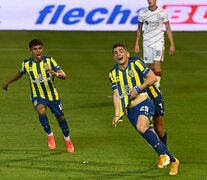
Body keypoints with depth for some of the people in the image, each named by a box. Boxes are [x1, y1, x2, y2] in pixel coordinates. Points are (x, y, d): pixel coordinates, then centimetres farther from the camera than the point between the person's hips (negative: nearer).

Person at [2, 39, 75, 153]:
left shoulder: (49, 61, -13)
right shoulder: (26, 64, -9)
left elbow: (64, 75, -20)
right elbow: (19, 74, 14)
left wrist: (55, 73, -41)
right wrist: (7, 82, 23)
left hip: (52, 95, 1)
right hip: (38, 96, -1)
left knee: (60, 117, 9)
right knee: (41, 111, -31)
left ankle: (67, 140, 36)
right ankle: (50, 135, -10)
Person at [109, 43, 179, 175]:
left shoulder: (136, 64, -5)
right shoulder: (113, 73, 9)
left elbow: (152, 78, -6)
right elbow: (116, 94, 5)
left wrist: (138, 89, -15)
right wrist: (117, 115, -5)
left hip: (144, 103, -5)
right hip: (130, 110, 5)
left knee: (141, 126, -32)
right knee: (152, 138, 5)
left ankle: (163, 155, -22)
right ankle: (173, 161, 20)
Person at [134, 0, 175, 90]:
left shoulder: (162, 12, -4)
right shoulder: (142, 13, 1)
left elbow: (168, 29, 2)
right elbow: (139, 29, 12)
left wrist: (172, 45, 0)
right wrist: (137, 44, 9)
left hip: (158, 42, -2)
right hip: (147, 43, 2)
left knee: (157, 65, -15)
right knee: (151, 67, 5)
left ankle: (157, 86, -14)